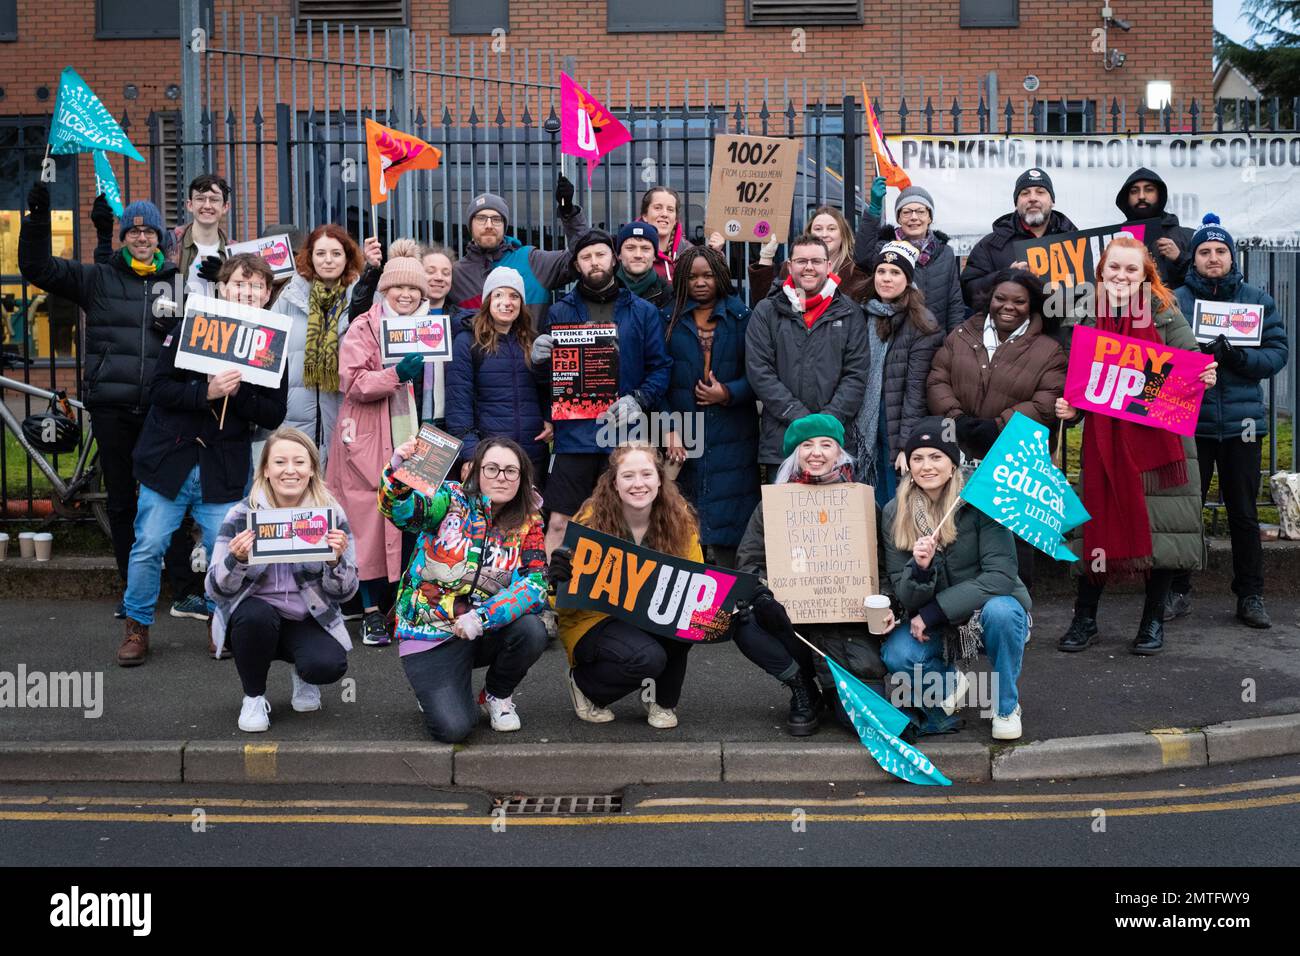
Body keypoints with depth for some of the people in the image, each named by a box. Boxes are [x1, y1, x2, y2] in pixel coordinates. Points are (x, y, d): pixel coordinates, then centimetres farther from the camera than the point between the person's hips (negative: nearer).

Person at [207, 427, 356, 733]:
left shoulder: (331, 514, -7)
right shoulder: (242, 515, -8)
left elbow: (343, 593, -6)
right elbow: (217, 590, -10)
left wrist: (336, 560, -27)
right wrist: (237, 559, -31)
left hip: (309, 621, 0)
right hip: (253, 617, 0)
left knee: (328, 665, -29)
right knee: (257, 613, -33)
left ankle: (302, 675, 11)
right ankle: (254, 697, -6)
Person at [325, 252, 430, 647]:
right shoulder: (363, 328, 0)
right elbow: (353, 383, -11)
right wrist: (397, 374, -23)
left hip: (414, 441, 4)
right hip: (370, 444, -4)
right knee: (371, 525, -3)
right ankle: (371, 611, 6)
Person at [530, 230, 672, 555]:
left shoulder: (642, 311, 8)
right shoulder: (561, 312, 10)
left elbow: (660, 367, 3)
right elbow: (550, 375, 9)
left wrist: (639, 400, -13)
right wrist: (540, 360, -14)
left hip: (625, 434, 0)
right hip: (574, 432, 0)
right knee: (559, 522, -1)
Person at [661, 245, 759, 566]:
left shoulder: (741, 318, 8)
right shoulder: (669, 320, 9)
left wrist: (728, 393, -12)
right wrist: (669, 428, -8)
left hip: (731, 438, 0)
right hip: (682, 437, 1)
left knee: (729, 530, -4)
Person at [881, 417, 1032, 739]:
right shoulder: (895, 513, -7)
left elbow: (1001, 576, -23)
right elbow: (904, 596, -7)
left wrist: (934, 611, -25)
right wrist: (920, 568, -31)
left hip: (988, 609, -2)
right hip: (934, 626, 2)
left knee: (999, 610, -36)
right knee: (896, 655, -27)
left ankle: (1007, 707, -8)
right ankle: (948, 682, 11)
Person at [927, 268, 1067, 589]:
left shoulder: (1048, 351, 1)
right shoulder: (961, 336, 11)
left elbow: (1047, 403, -9)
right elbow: (937, 380, 5)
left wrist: (999, 425, -18)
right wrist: (955, 416, -12)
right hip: (959, 456, 2)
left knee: (1013, 536, 4)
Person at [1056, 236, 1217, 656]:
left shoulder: (1165, 314, 2)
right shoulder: (1084, 319, 8)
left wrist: (1205, 377, -22)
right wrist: (1069, 409, -6)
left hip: (1159, 437, -1)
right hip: (1104, 440, 2)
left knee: (1160, 529, 0)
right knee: (1101, 525, 4)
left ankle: (1153, 621, 15)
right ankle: (1084, 619, 16)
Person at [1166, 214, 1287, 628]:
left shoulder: (1257, 299, 8)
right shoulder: (1174, 300, 2)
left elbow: (1278, 351, 3)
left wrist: (1240, 358, -15)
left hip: (1242, 420, 1)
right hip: (1189, 421, -1)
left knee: (1244, 513, 7)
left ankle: (1250, 597, 17)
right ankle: (1177, 592, 15)